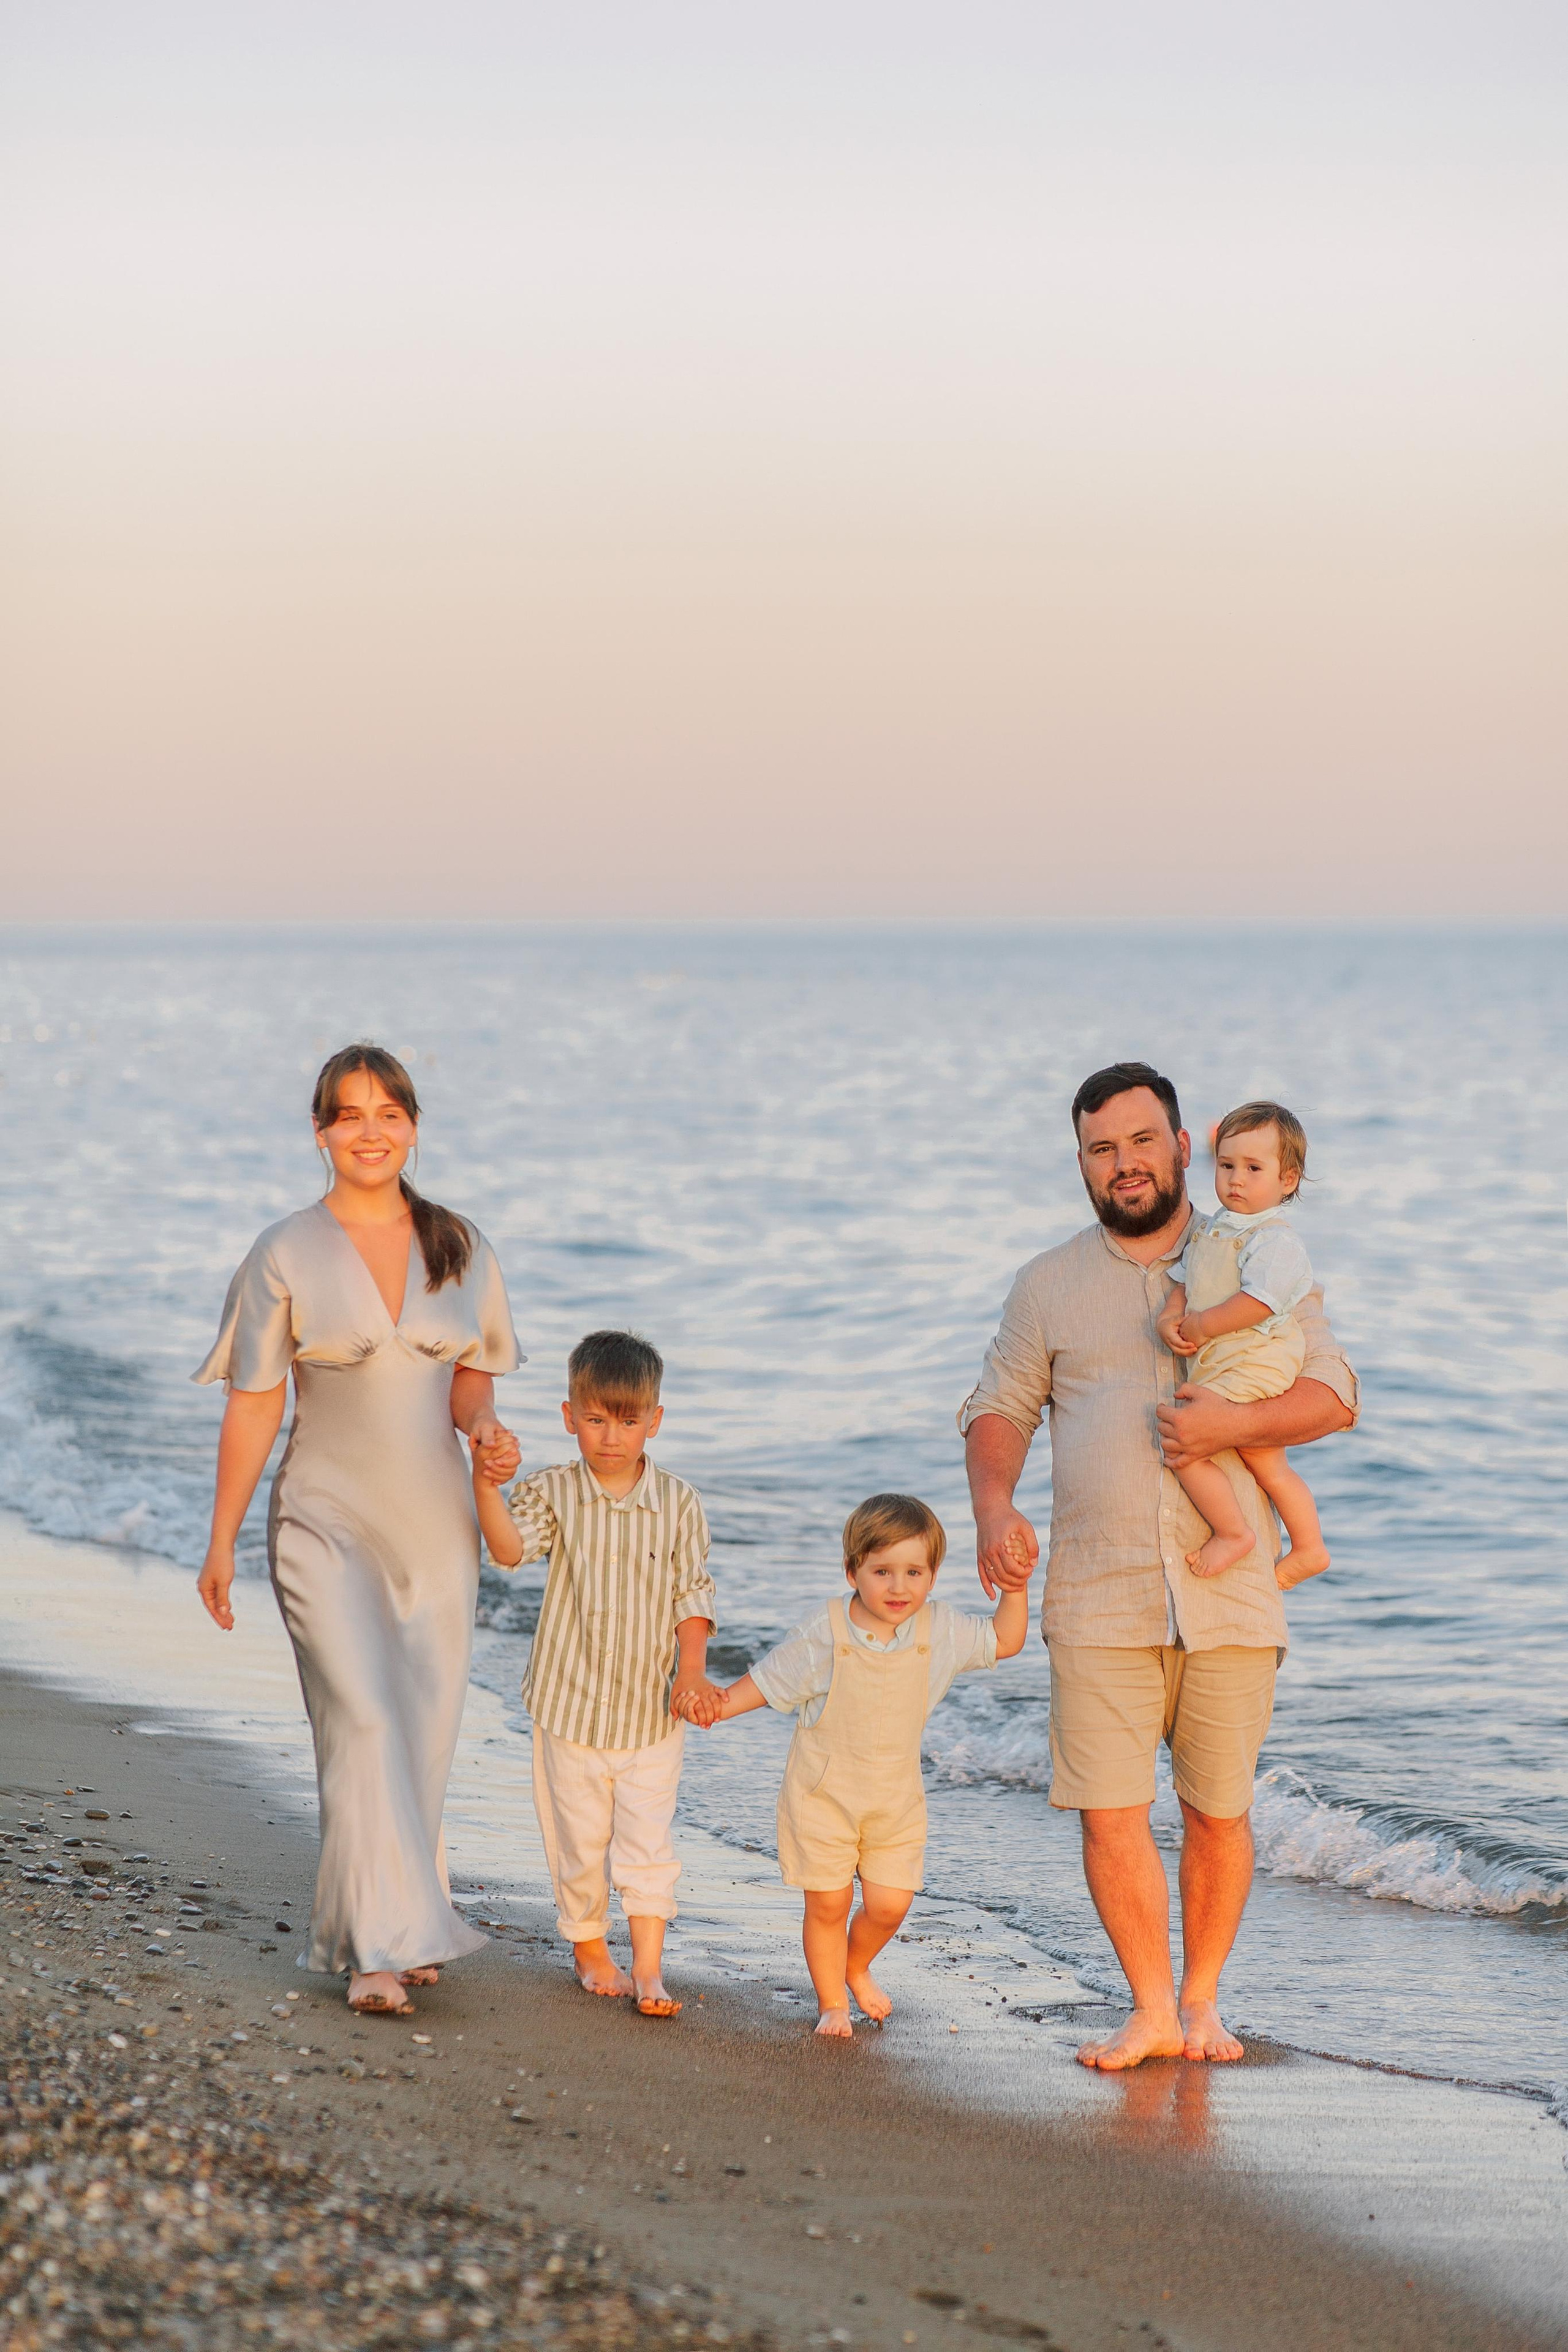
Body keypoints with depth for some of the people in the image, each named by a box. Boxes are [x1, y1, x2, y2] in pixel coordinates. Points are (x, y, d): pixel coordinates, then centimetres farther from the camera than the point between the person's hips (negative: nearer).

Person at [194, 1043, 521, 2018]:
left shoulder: (461, 1247, 5)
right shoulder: (287, 1255, -3)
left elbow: (473, 1377, 13)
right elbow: (253, 1407, -1)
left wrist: (483, 1424, -11)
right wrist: (222, 1542, -1)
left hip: (436, 1525, 4)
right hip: (328, 1525, -3)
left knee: (424, 1735, 7)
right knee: (363, 1722, -15)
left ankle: (376, 1929, 22)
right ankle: (380, 1949, -14)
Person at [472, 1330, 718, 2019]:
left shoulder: (678, 1503, -1)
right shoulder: (555, 1492, -4)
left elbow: (692, 1593, 1)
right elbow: (509, 1548, -21)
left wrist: (692, 1667, -11)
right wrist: (487, 1486, -37)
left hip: (652, 1707, 0)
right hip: (571, 1703, 0)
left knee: (647, 1840, -4)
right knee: (578, 1839, 11)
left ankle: (648, 1967, 0)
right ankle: (589, 1947, 29)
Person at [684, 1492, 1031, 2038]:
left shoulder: (940, 1630, -5)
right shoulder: (825, 1638, -16)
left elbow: (1004, 1642, 8)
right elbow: (770, 1680, -7)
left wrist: (1016, 1589, -5)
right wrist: (721, 1703, -22)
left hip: (896, 1802, 3)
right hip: (823, 1795, -3)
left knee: (889, 1905, 1)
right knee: (828, 1906, 2)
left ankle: (856, 1967, 34)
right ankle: (832, 2002, 24)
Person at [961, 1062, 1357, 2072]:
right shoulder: (1050, 1285, 12)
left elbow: (1334, 1394, 2)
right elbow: (998, 1410, 13)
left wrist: (1235, 1423, -17)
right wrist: (994, 1505, -7)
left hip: (1231, 1597, 0)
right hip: (1098, 1600, 1)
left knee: (1219, 1813, 5)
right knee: (1110, 1813, -6)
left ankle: (1203, 2000, 24)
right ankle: (1153, 2012, 9)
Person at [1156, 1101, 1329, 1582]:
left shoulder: (1275, 1240, -15)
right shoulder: (1209, 1231, 13)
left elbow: (1258, 1303, -25)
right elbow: (1182, 1283, 15)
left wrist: (1202, 1326, -19)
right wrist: (1169, 1320, -4)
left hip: (1251, 1369, -10)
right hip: (1216, 1369, 10)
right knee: (1269, 1465, 21)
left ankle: (1232, 1533, -4)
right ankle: (1309, 1547, 34)